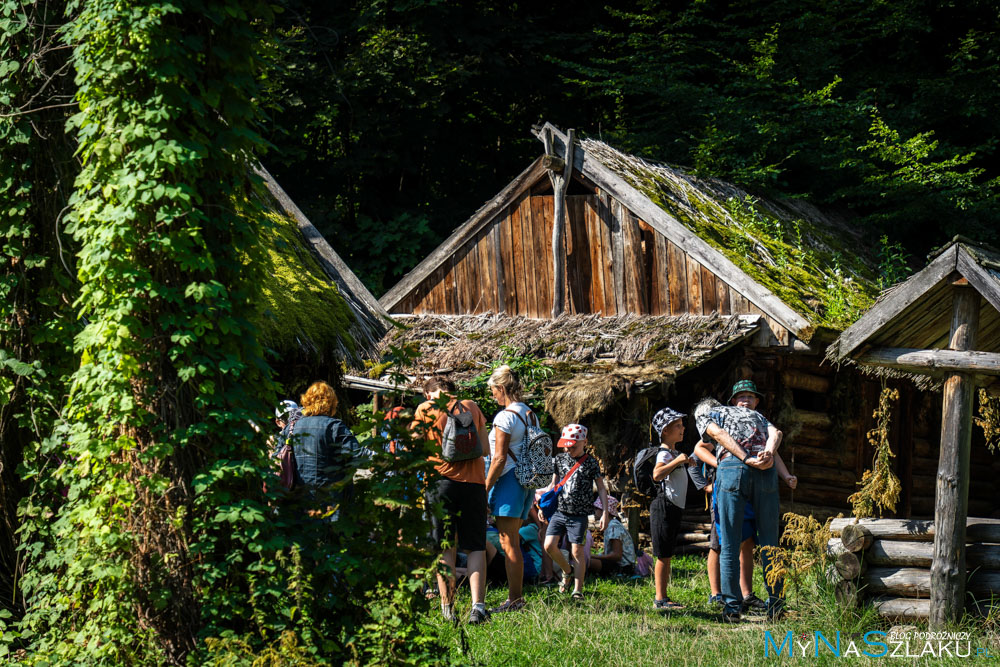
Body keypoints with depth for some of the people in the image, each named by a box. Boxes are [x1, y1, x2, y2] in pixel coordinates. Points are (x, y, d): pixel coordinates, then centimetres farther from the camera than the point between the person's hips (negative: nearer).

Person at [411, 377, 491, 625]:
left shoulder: (425, 409, 4)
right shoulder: (471, 407, 11)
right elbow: (484, 449, 13)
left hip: (441, 480, -2)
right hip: (473, 481, 2)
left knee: (445, 549, 4)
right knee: (476, 548, 5)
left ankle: (448, 609, 4)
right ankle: (478, 605, -9)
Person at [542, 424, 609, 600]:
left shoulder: (591, 463, -1)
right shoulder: (560, 459, 9)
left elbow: (601, 489, 4)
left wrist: (605, 513, -2)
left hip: (579, 515, -4)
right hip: (559, 511, 4)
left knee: (577, 551, -6)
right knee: (549, 545, -9)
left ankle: (578, 590, 2)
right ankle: (568, 571, 19)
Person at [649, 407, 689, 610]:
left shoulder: (674, 453, 18)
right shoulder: (664, 453, -13)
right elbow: (657, 474, -34)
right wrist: (677, 460, -33)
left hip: (674, 508, 10)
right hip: (664, 507, -10)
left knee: (666, 556, 11)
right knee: (663, 556, -9)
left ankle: (662, 598, 14)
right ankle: (660, 599, -8)